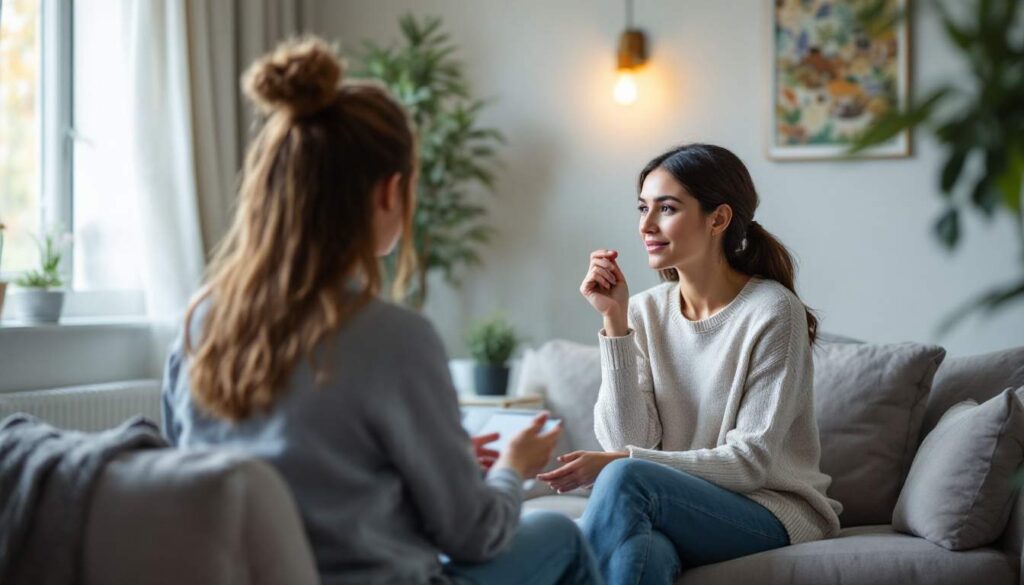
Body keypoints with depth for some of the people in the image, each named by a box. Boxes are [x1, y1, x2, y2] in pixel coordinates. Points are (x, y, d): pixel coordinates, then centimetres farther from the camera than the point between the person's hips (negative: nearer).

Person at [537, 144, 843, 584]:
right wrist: (615, 321, -10)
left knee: (625, 477, -31)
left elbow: (750, 461, -12)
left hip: (772, 511, -3)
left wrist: (619, 463, -21)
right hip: (679, 505, 3)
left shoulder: (772, 311, -9)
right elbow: (627, 440, -3)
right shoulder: (645, 311, 5)